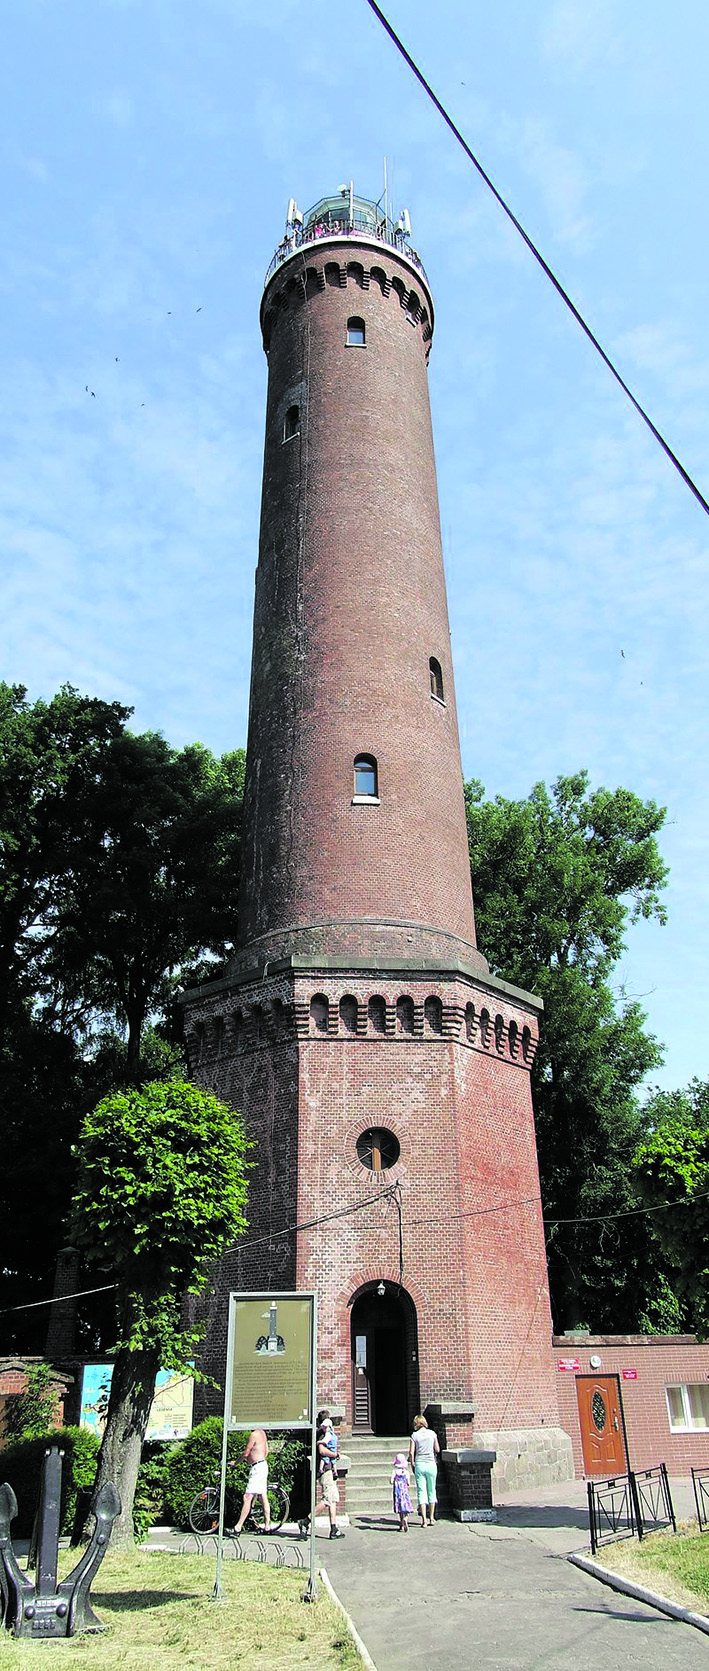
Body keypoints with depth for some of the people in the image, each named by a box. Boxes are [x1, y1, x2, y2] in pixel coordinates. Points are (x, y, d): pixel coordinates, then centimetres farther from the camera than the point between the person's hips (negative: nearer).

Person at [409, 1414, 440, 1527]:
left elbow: (411, 1452, -5)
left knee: (421, 1492, 3)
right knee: (431, 1491, 13)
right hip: (431, 1463, 1)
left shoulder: (414, 1435, -3)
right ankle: (431, 1518, 17)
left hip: (419, 1464, -1)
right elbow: (437, 1450, 6)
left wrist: (412, 1464, 7)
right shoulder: (432, 1433, 1)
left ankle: (424, 1519, 0)